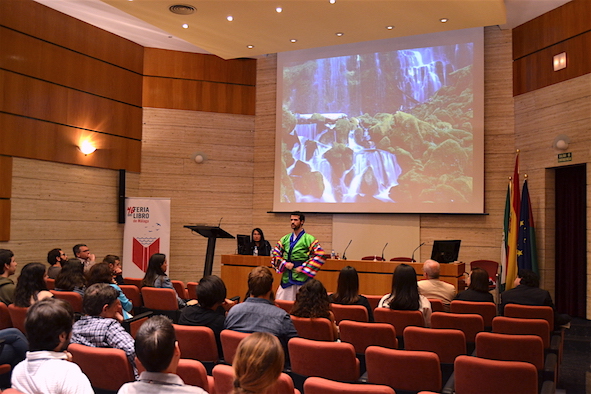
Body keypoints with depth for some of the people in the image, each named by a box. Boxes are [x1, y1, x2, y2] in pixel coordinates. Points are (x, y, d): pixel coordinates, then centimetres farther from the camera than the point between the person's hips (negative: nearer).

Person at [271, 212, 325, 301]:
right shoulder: (285, 239, 11)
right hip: (286, 278, 4)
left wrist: (303, 268, -13)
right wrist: (284, 264, -5)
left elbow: (320, 255, -10)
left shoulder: (309, 239, -3)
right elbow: (275, 254, 14)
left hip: (301, 278, -4)